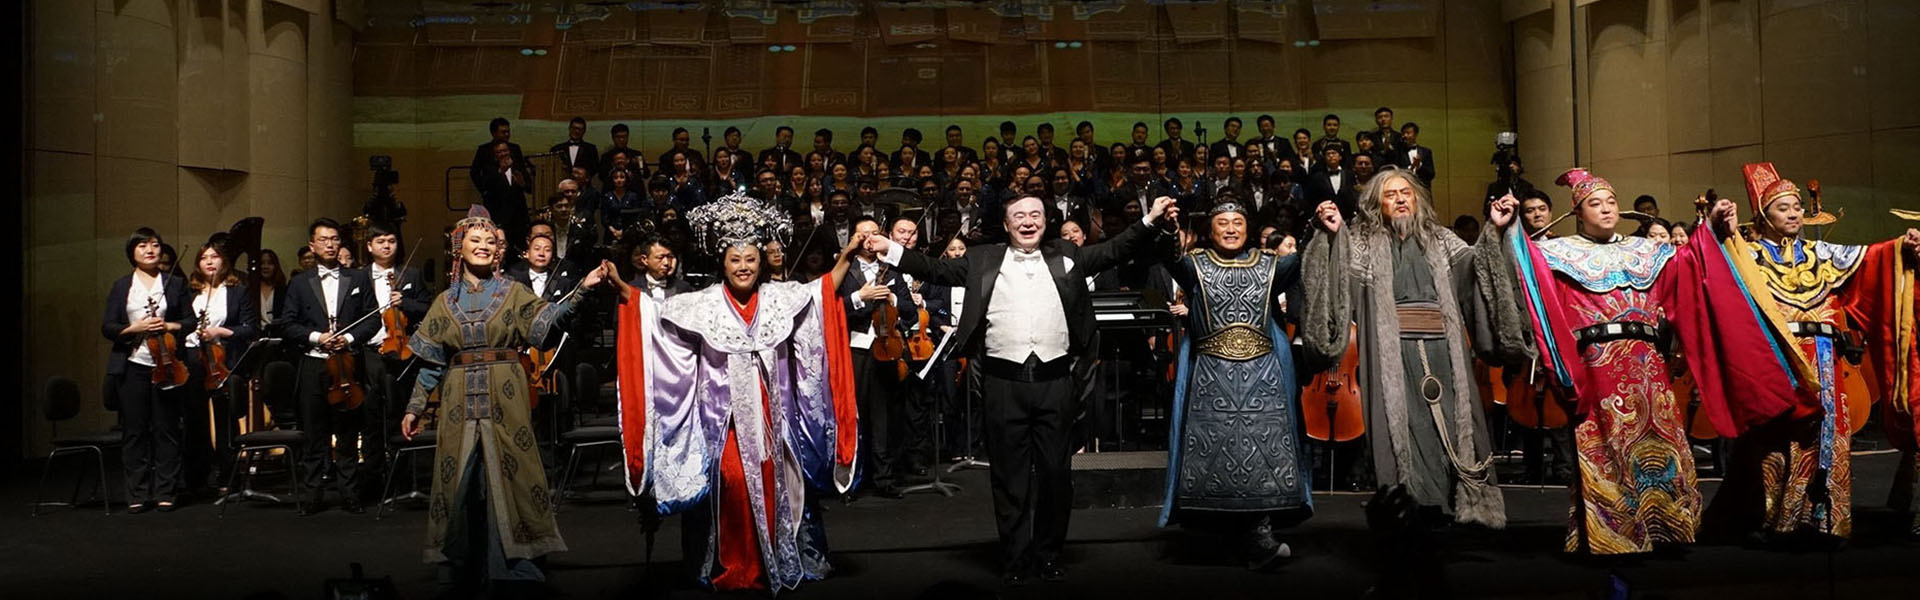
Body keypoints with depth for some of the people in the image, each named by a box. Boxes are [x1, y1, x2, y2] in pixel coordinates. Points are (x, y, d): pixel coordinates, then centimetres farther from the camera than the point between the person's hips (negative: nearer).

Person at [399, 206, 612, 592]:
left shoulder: (513, 293, 7)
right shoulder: (446, 301, 11)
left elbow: (544, 322, -7)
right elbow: (431, 360, 12)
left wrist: (581, 290, -19)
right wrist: (415, 406, 8)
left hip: (505, 402, -2)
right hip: (460, 404, 2)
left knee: (505, 478, -3)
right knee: (461, 484, 2)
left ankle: (512, 566, 2)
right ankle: (465, 571, 12)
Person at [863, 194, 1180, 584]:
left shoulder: (1066, 257, 11)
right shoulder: (982, 260, 9)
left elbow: (1116, 250, 8)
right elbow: (937, 270, 8)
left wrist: (1151, 221, -4)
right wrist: (892, 251, -1)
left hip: (1055, 381, 1)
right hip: (1004, 383, -1)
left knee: (1055, 473, 7)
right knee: (1010, 476, 5)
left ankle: (1049, 555, 21)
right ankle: (1017, 559, 15)